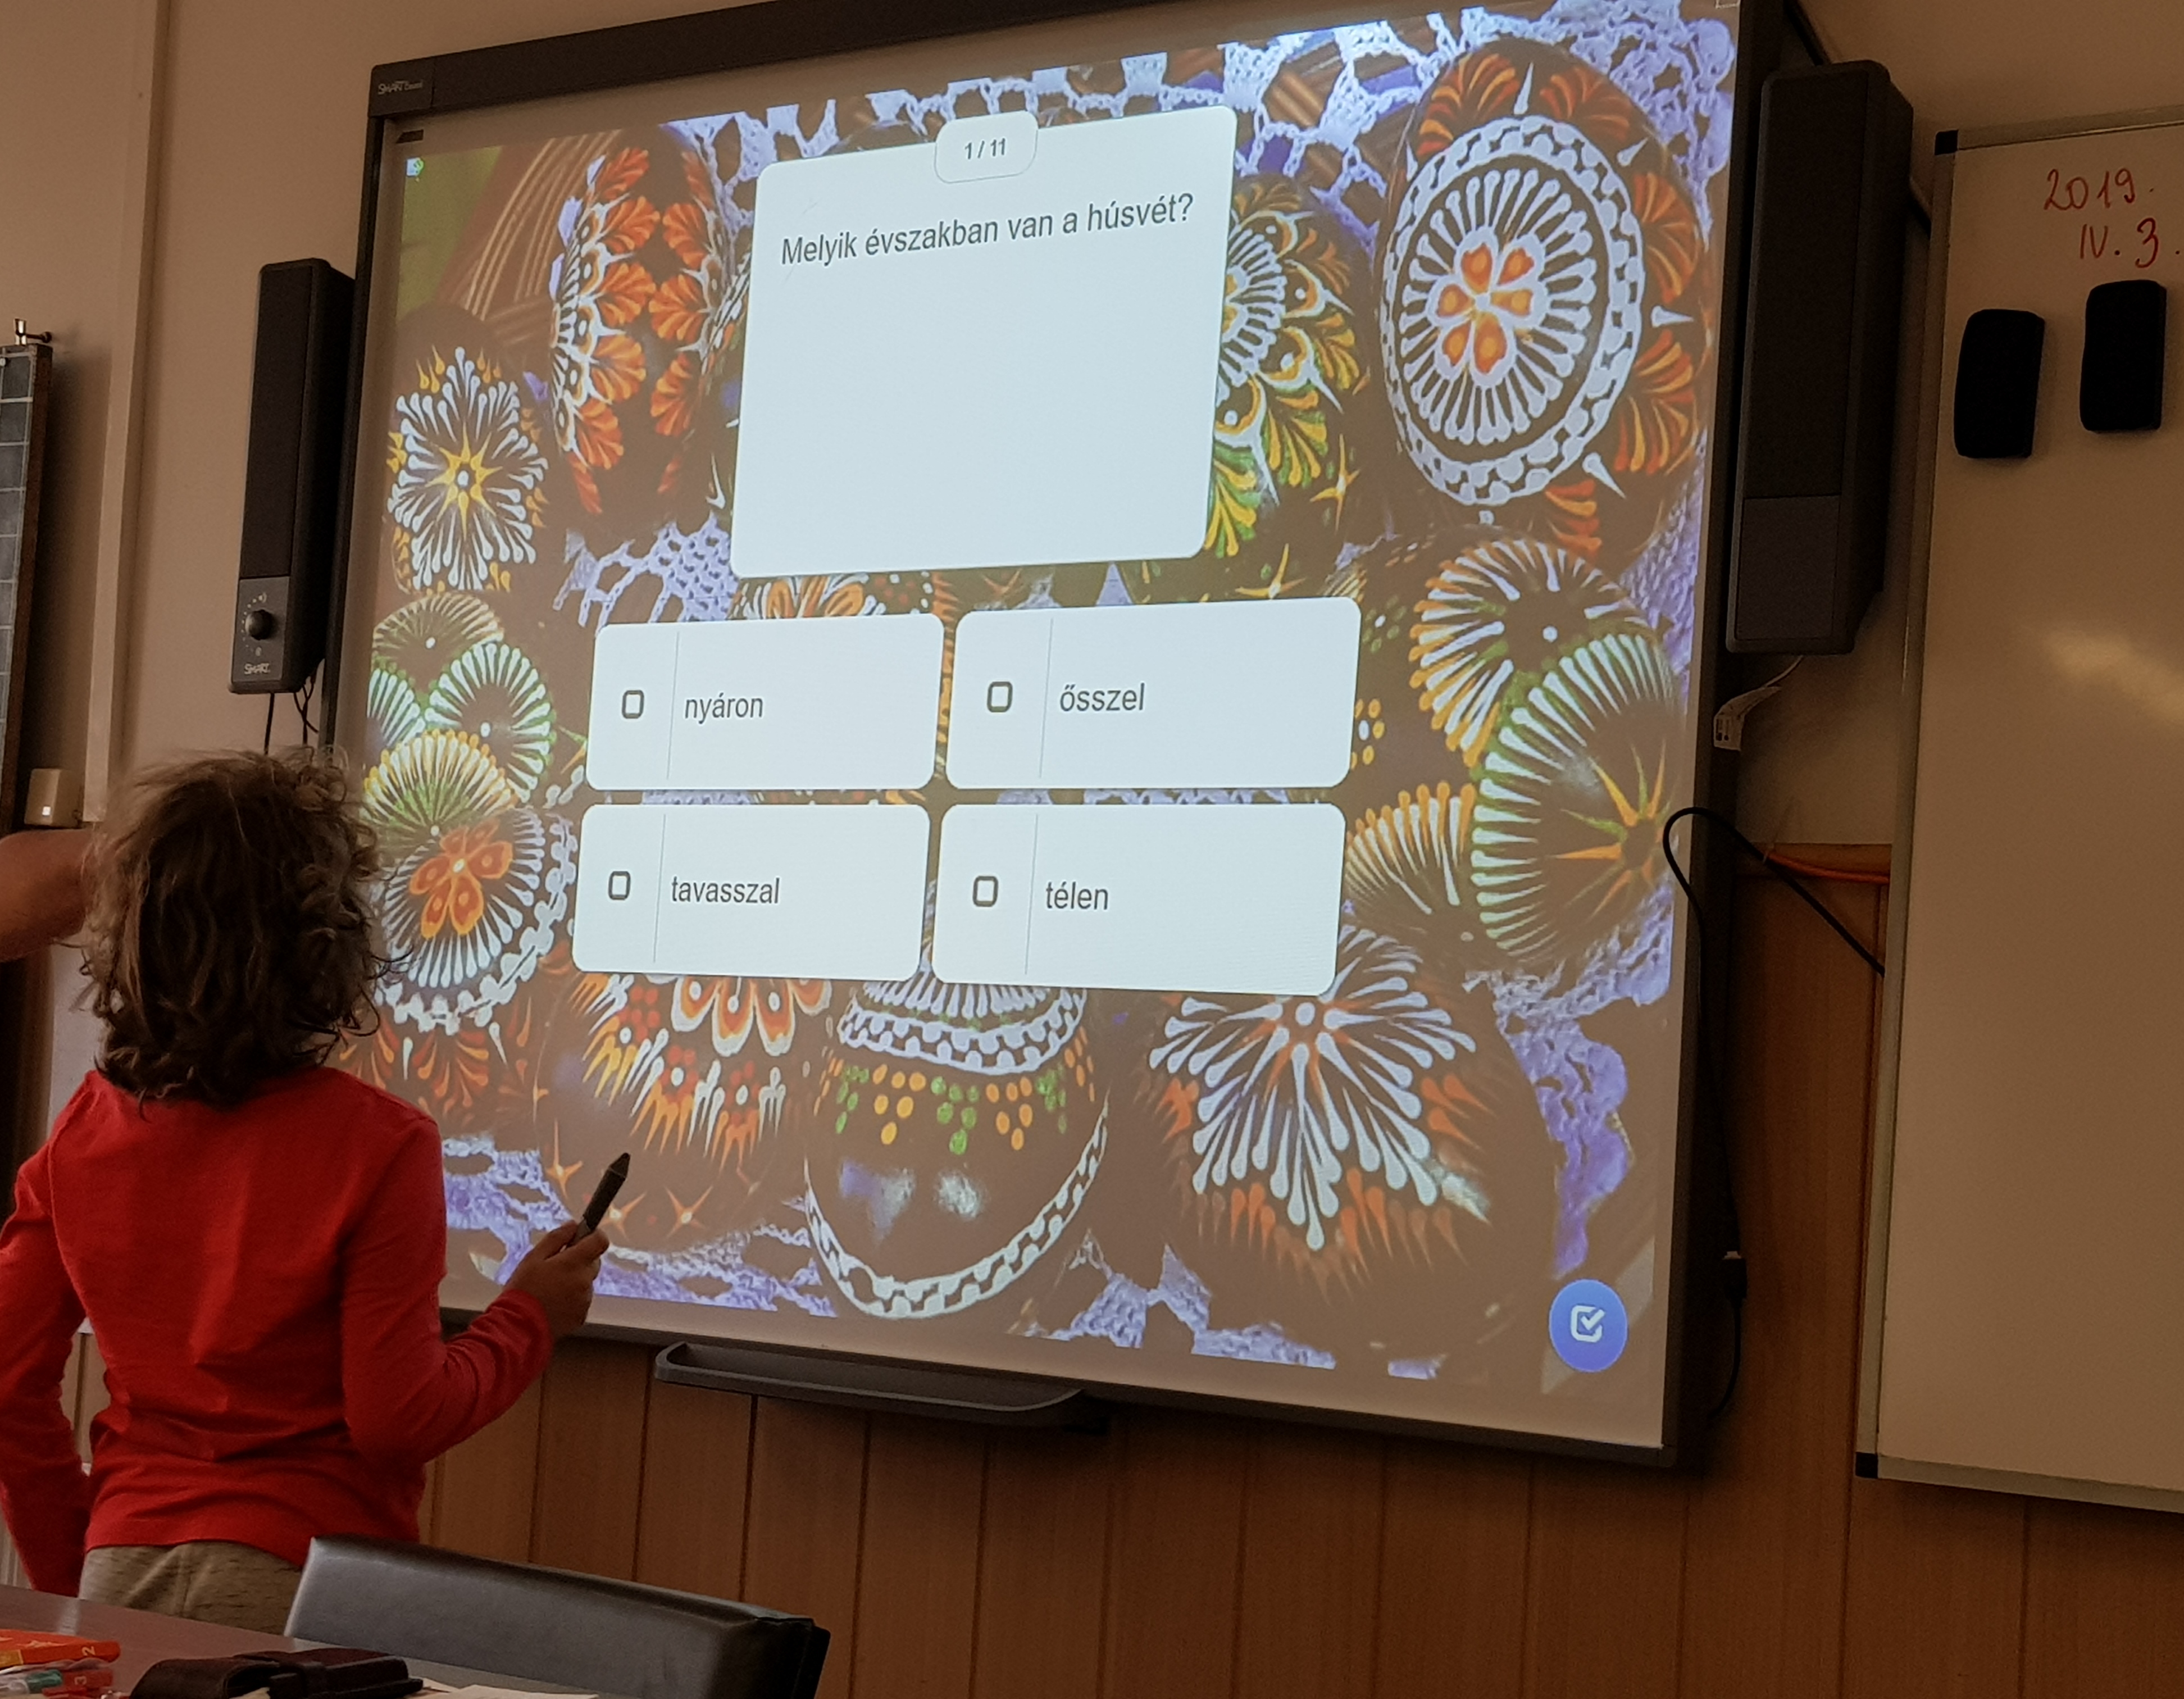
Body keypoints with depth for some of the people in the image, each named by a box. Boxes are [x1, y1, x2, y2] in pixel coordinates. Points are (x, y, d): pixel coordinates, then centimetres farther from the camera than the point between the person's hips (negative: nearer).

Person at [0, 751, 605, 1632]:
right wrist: (530, 1317, 3)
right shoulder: (376, 1146, -15)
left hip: (124, 1567, 4)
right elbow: (397, 1420, -12)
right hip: (300, 1583, -4)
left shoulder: (89, 1125, -1)